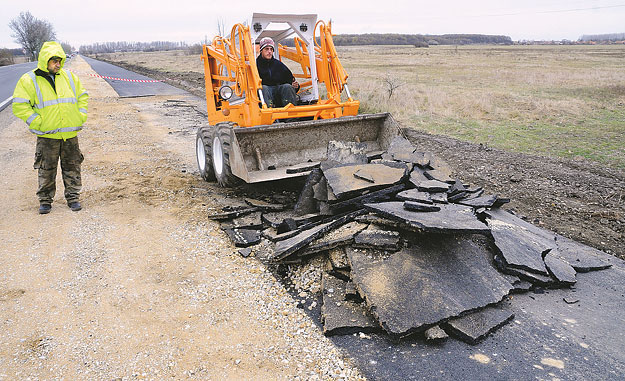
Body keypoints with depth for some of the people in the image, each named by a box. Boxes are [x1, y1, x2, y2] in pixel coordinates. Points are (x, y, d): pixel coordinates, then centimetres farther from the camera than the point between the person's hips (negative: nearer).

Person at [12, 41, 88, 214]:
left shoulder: (69, 76, 9)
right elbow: (19, 106, -4)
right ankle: (45, 200, 19)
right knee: (46, 169, 5)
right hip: (47, 136, -3)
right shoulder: (29, 80, -3)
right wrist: (37, 122, -11)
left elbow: (82, 96, 19)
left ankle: (72, 197, 21)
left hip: (70, 134, 3)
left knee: (72, 167, 9)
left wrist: (81, 116, 7)